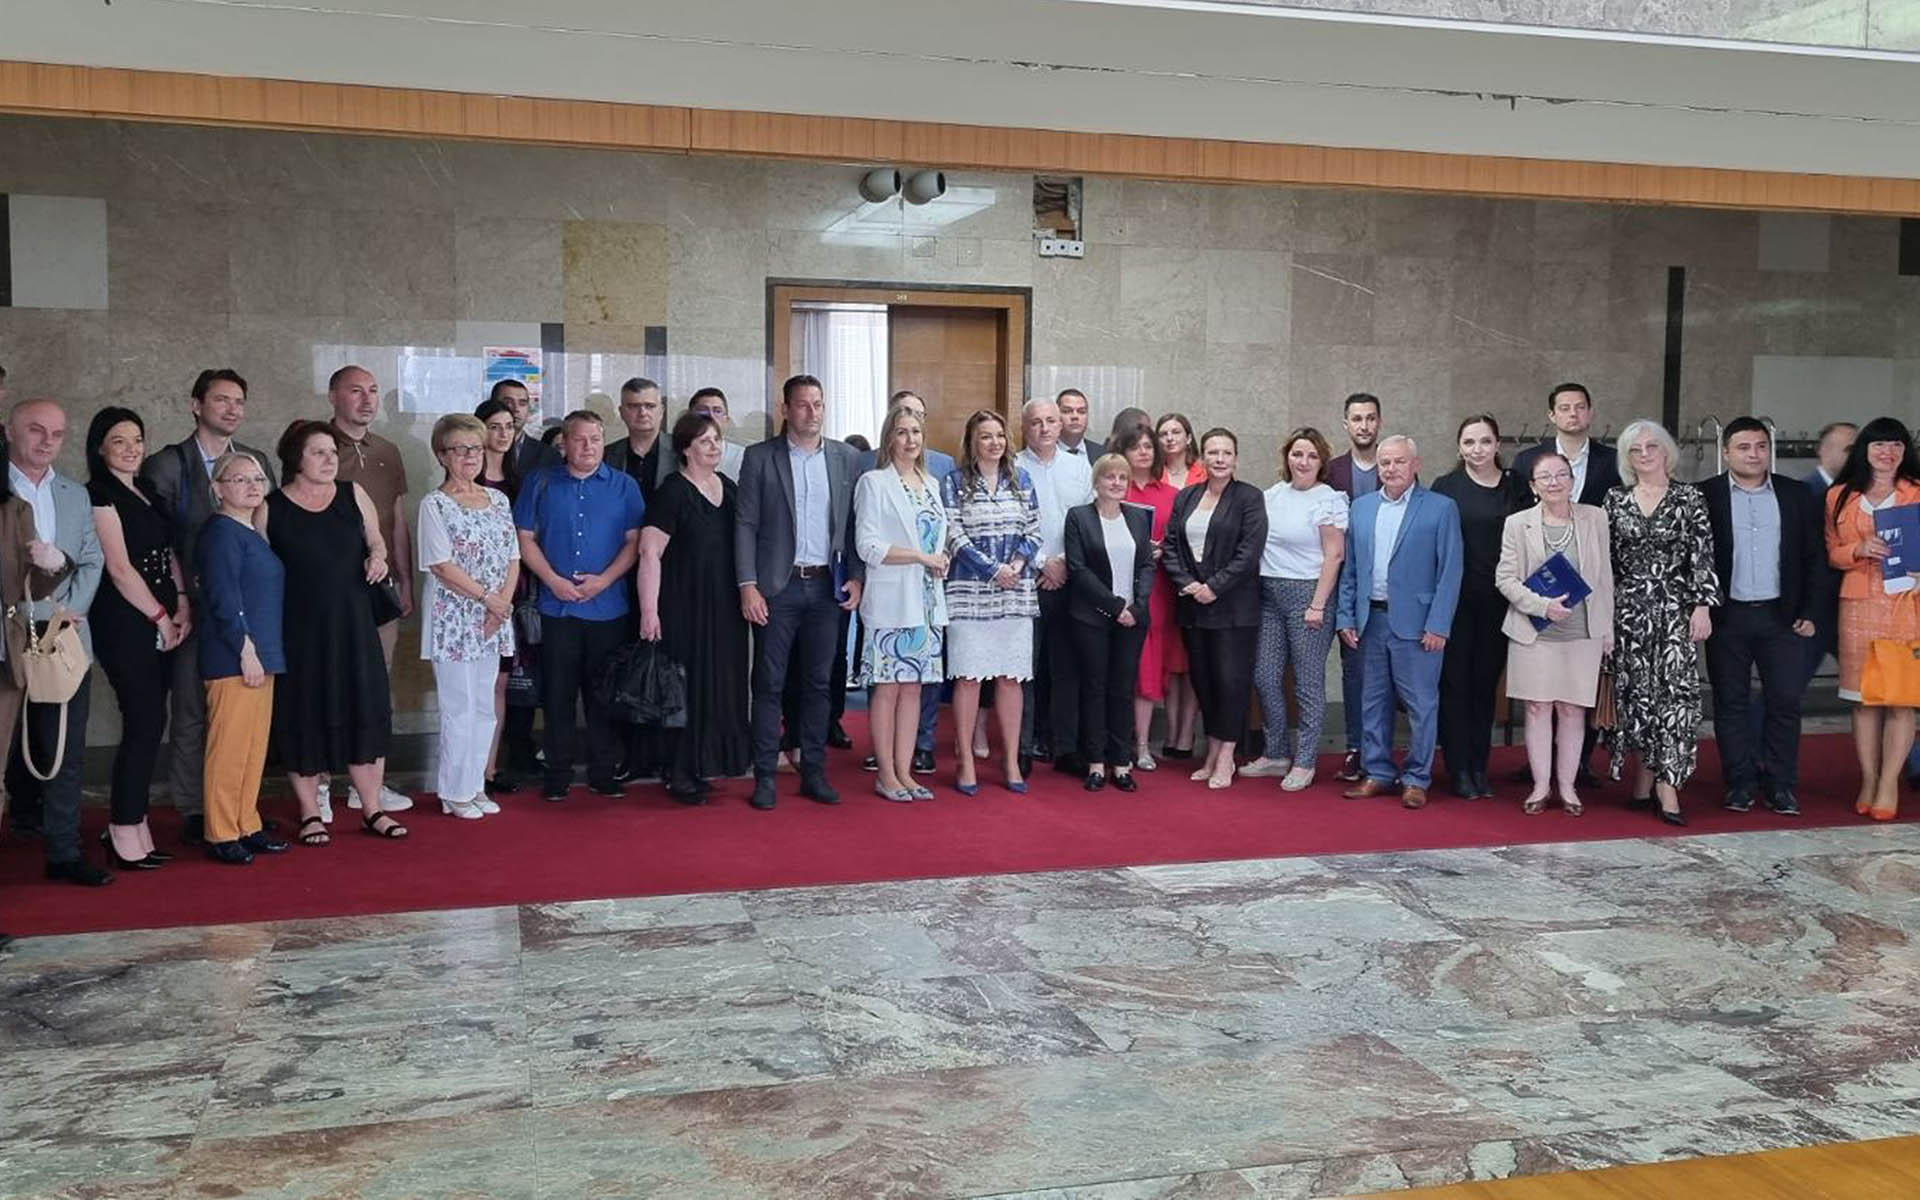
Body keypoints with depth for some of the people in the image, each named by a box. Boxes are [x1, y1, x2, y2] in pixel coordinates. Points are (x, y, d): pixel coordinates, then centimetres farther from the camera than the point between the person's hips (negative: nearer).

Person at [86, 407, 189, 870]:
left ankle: (128, 823, 15)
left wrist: (182, 604, 0)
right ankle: (126, 833, -1)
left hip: (160, 622, 7)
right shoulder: (98, 495, -7)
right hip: (124, 623, -7)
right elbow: (119, 568, -12)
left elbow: (169, 553, 15)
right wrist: (160, 616, -8)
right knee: (146, 722, -9)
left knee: (146, 723, 7)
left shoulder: (148, 495, 16)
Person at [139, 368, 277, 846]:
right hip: (195, 608, -3)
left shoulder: (259, 461, 10)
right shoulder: (165, 465, -1)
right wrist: (178, 600, -9)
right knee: (191, 711, 2)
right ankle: (192, 811, 11)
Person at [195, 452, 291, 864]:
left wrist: (261, 652, 16)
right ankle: (220, 835, 3)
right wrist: (246, 649, -19)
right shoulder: (221, 533, -11)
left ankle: (246, 826, 21)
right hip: (233, 659, -9)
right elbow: (223, 597, -18)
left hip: (259, 656, 9)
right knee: (229, 747, -4)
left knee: (255, 746, 13)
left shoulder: (253, 534, 17)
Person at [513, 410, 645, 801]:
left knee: (604, 694, 6)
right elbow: (525, 539, 4)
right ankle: (558, 774, 12)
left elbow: (634, 541, 2)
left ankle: (602, 772, 15)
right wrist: (554, 581, -9)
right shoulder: (540, 483, 6)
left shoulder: (623, 486, 6)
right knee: (558, 694, 4)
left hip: (609, 606, 0)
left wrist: (603, 580, -11)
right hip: (557, 606, 0)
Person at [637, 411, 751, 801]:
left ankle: (702, 765, 22)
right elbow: (649, 553, -15)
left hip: (725, 607, 7)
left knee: (720, 684, 10)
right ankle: (680, 775, 9)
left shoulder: (729, 488, 9)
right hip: (685, 606, -6)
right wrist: (649, 611, -20)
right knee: (687, 686, -1)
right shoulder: (672, 493, -10)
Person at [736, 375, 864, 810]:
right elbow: (745, 525, -3)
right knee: (769, 684, 1)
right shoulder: (759, 458, 0)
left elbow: (855, 523, 9)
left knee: (819, 683, 8)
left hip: (827, 586, 3)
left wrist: (856, 577, 0)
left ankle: (814, 772, 17)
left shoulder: (847, 458, 7)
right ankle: (764, 776, 9)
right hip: (778, 586, -2)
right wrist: (747, 586, -9)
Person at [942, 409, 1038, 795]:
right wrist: (993, 570, -13)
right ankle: (965, 762, 5)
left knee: (1011, 677, 5)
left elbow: (1033, 531, 10)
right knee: (968, 676, -3)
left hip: (1016, 593, 3)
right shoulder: (954, 482, 1)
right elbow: (954, 536, -7)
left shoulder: (1021, 480, 12)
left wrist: (1018, 564, -8)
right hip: (969, 592, -3)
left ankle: (1011, 760, 13)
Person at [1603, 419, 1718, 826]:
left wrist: (1702, 606, -9)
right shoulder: (1616, 499, 8)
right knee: (1634, 690, 3)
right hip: (1627, 607, 2)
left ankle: (1668, 784, -8)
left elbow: (1703, 556, -2)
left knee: (1674, 687, -9)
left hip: (1673, 606, -2)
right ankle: (1643, 780, 13)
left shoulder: (1689, 498, 2)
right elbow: (1604, 558, 10)